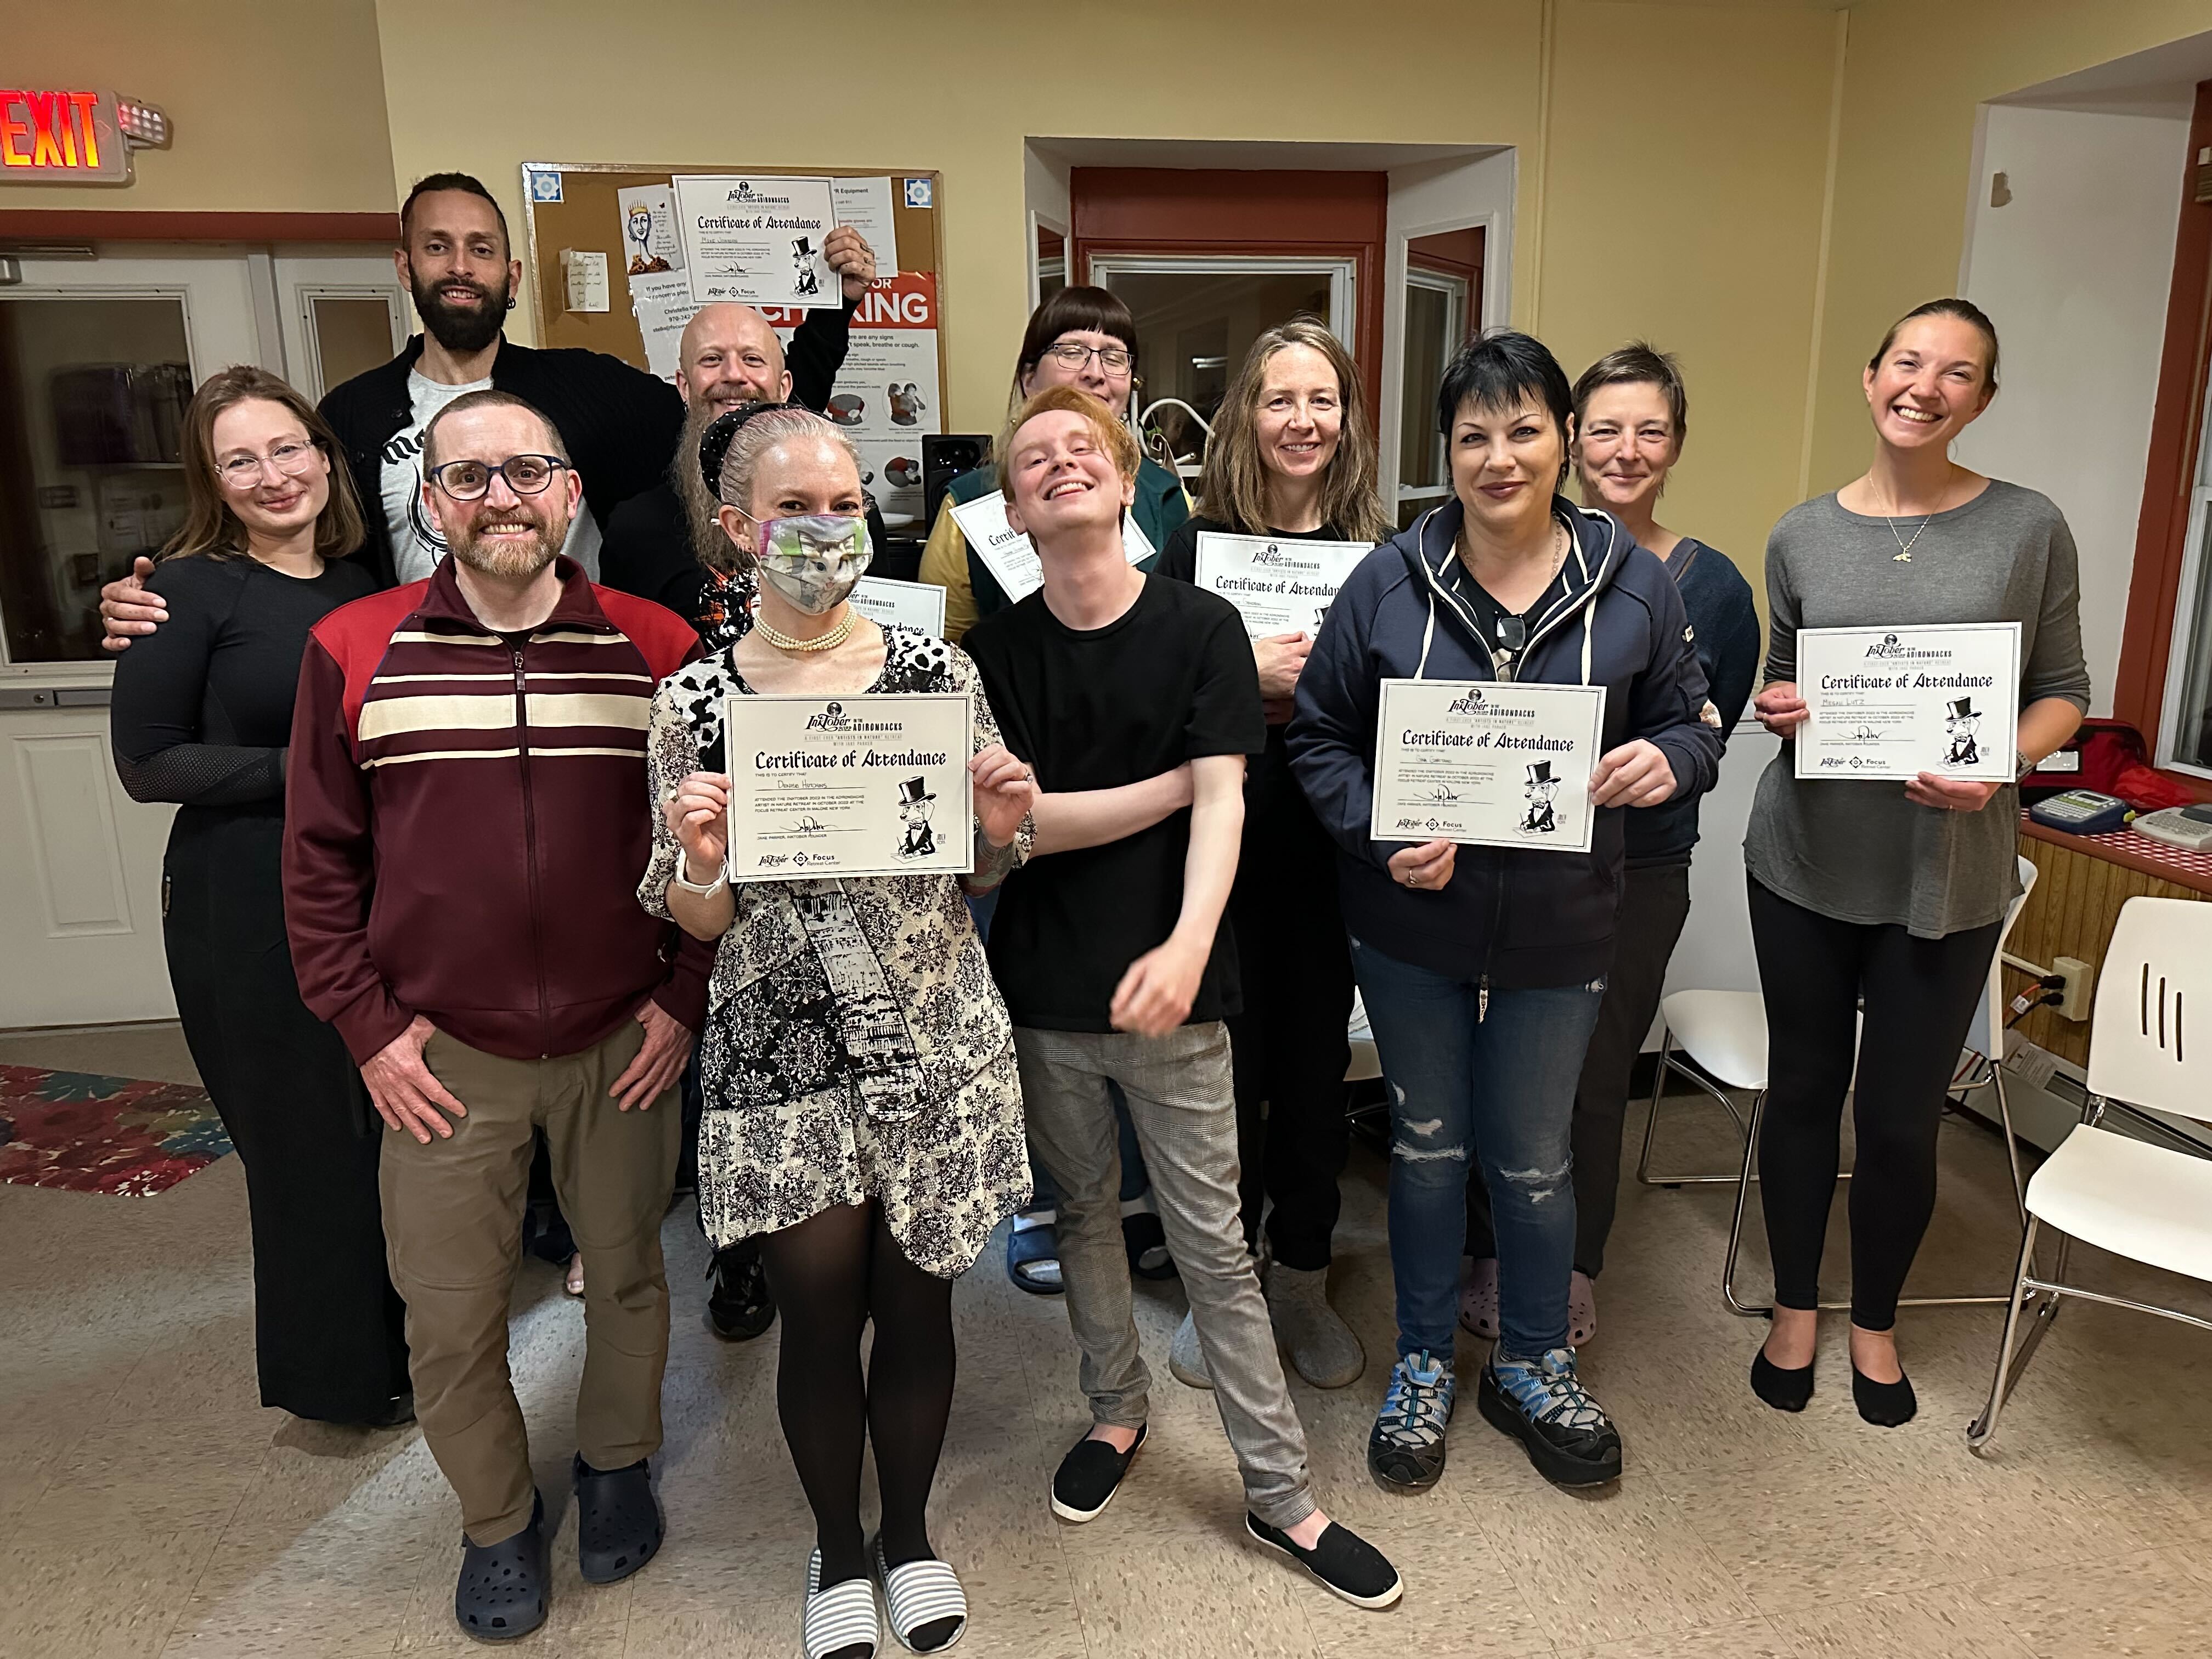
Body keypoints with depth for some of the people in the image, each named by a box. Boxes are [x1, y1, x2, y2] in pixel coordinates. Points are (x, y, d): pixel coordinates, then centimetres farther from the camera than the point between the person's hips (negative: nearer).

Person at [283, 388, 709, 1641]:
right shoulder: (353, 652, -4)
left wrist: (685, 997, -4)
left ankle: (618, 1464, 45)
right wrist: (366, 1025, -3)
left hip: (623, 1043, 0)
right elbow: (321, 860, 1)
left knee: (628, 1272, 18)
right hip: (444, 1056, 0)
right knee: (453, 1321, 11)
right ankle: (497, 1518, 38)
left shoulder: (661, 650, -5)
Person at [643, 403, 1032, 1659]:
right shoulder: (695, 703, -4)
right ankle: (838, 1547, 40)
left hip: (936, 1046, 1)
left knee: (918, 1306, 14)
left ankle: (910, 1528, 41)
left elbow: (982, 874, 7)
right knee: (820, 1316, 12)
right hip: (786, 1062, -1)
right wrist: (700, 860, -21)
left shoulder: (938, 671, -2)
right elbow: (700, 922, 0)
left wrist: (1002, 826, -14)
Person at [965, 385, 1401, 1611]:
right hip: (1045, 987, 3)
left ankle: (1280, 1493, 21)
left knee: (1214, 1247, 6)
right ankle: (1116, 1410, 42)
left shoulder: (1202, 627, -6)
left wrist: (1188, 943, -31)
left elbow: (1222, 804, -15)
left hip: (1168, 987, -2)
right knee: (1083, 1213, 19)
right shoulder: (996, 651, 0)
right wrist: (1171, 781, -11)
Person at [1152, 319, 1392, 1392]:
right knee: (1225, 1070, 7)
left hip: (1333, 849, 2)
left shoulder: (1378, 554, 4)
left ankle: (1302, 1280, 32)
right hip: (1225, 846, -2)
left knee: (1316, 1063, 12)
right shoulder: (1196, 545, -2)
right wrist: (1247, 676, -17)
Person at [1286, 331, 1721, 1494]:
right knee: (1427, 1144, 16)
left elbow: (1689, 724, 6)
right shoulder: (1388, 581, -6)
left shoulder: (1635, 587, -3)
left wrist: (1666, 762, -19)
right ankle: (1422, 1365, 37)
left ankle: (1532, 1369, 39)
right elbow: (1318, 734, -1)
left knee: (1533, 1162, 14)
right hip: (1410, 922, 0)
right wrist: (1379, 832, -18)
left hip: (1557, 930, 0)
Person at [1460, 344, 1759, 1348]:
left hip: (1640, 864, 1)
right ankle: (1493, 1258, 30)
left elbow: (1716, 730, 9)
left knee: (1598, 1073, 12)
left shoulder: (1711, 585, -1)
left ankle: (1576, 1269, 34)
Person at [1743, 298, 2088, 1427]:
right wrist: (1774, 710, -11)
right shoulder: (1805, 534, 3)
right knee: (1803, 1090, 12)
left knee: (1901, 1118, 7)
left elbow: (2063, 692, 2)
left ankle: (1875, 1324, 33)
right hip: (1806, 862, 2)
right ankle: (1794, 1310, 33)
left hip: (1947, 876, -1)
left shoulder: (2028, 528, -2)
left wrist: (1998, 768, -17)